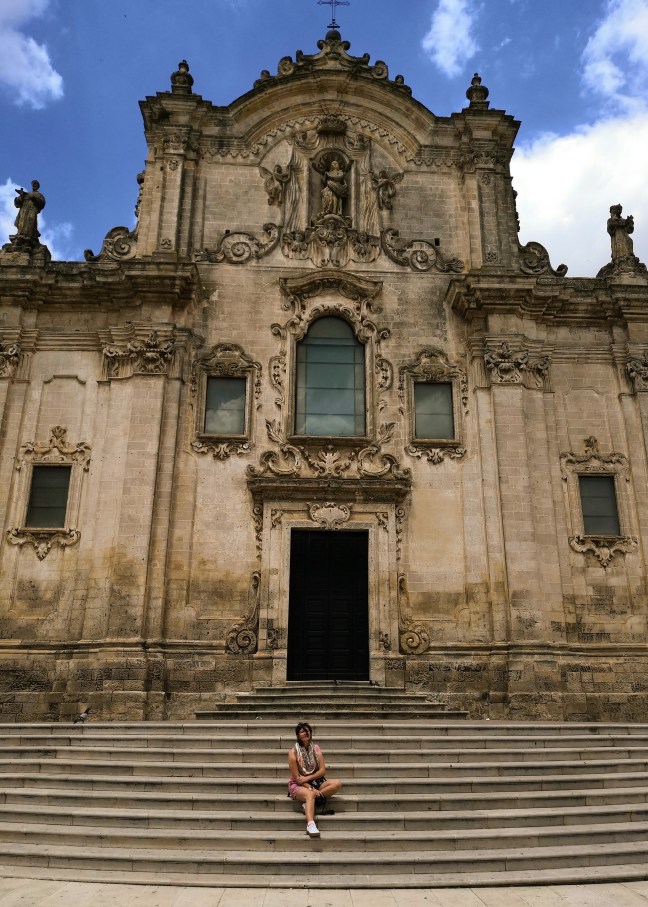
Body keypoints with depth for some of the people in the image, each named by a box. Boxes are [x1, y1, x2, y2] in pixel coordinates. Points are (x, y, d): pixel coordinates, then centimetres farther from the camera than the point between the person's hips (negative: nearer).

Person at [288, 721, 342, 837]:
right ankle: (311, 825, -57)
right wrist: (311, 788, -21)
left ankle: (309, 802, -24)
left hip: (315, 782, 5)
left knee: (338, 784, -20)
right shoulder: (293, 752, -8)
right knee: (310, 794, -39)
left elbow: (323, 770, -1)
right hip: (298, 785, -5)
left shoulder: (316, 748, 5)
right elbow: (297, 778, -10)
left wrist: (307, 778, -14)